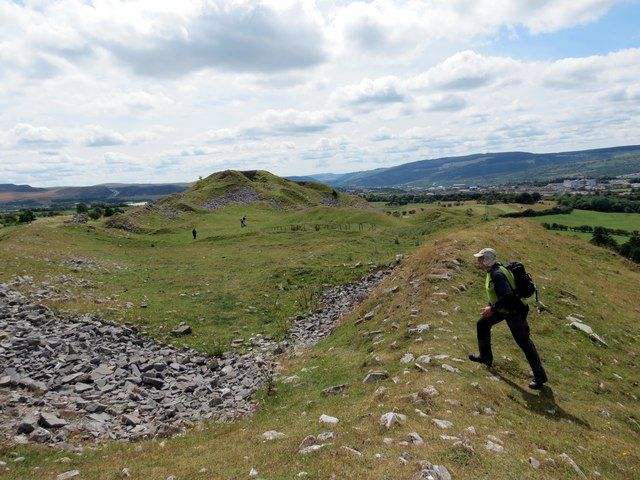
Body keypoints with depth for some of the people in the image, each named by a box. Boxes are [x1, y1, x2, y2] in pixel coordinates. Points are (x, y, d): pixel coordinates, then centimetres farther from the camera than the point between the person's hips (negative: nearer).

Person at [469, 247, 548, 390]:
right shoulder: (492, 271, 3)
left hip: (514, 312, -10)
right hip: (503, 309, 10)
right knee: (482, 324, 16)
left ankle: (540, 376, 11)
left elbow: (508, 296, -35)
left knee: (524, 342, -2)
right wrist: (491, 306, 18)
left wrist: (492, 309, -28)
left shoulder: (497, 274, -28)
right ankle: (485, 357, 32)